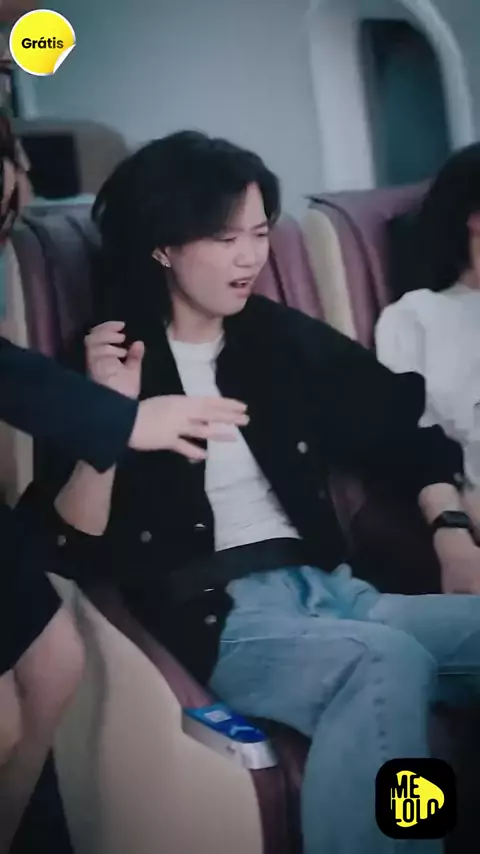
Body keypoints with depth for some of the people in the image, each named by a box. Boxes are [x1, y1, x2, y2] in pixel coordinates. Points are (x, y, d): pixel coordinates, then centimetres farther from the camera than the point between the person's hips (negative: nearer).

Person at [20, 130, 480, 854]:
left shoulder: (284, 338, 15)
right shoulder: (110, 365, 3)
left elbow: (404, 429, 24)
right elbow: (74, 552, -4)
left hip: (330, 587, 5)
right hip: (217, 620, -4)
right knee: (388, 660, -35)